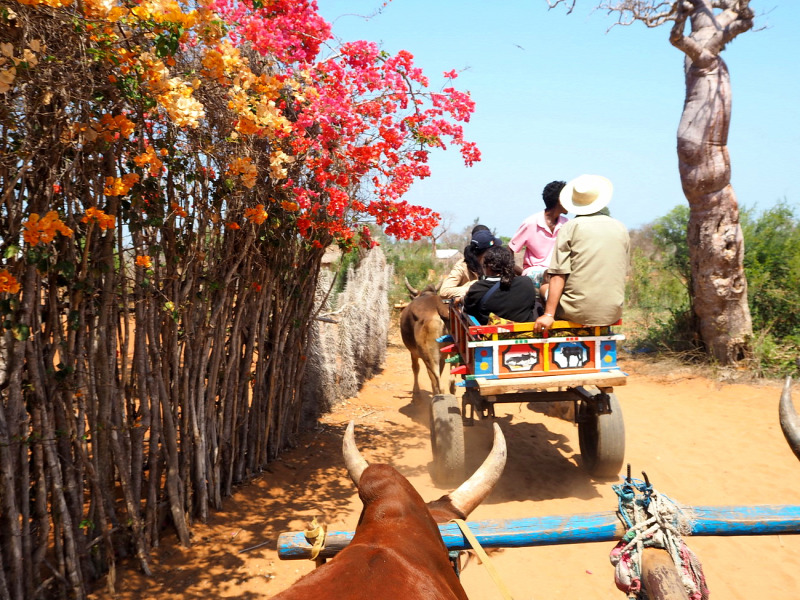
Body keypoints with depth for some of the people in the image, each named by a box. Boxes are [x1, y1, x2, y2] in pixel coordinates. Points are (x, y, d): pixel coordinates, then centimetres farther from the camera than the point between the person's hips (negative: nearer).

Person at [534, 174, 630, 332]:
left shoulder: (570, 227, -4)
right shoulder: (621, 229, 9)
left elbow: (559, 275, -11)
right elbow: (622, 272, 15)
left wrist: (549, 314, -12)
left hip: (578, 313, -4)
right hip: (612, 314, 5)